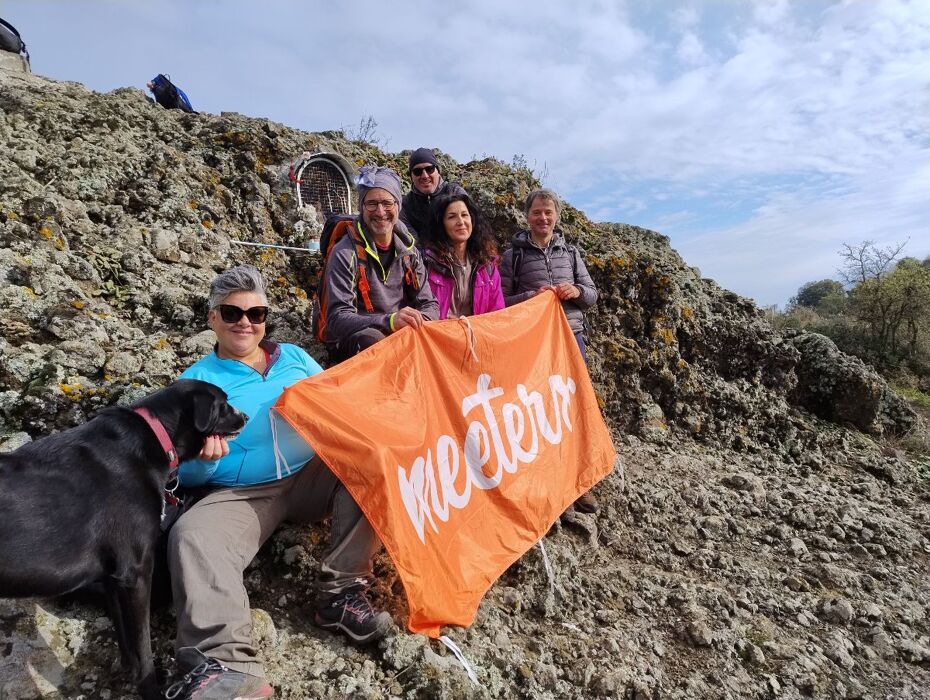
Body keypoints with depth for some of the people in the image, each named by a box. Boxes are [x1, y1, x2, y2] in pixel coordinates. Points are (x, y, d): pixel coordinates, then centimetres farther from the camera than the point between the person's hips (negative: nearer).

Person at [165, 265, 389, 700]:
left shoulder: (294, 357, 12)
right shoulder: (197, 381, 4)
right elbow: (185, 473, 2)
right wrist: (203, 461, -22)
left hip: (314, 475, 2)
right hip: (241, 492, -2)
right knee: (191, 537, -29)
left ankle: (342, 593, -19)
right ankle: (225, 665, -38)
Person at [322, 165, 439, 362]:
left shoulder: (408, 250, 6)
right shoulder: (345, 254, -11)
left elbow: (430, 304, 6)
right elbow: (337, 319, -19)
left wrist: (420, 321, -20)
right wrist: (390, 321, -36)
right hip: (351, 344, -5)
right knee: (370, 338, -36)